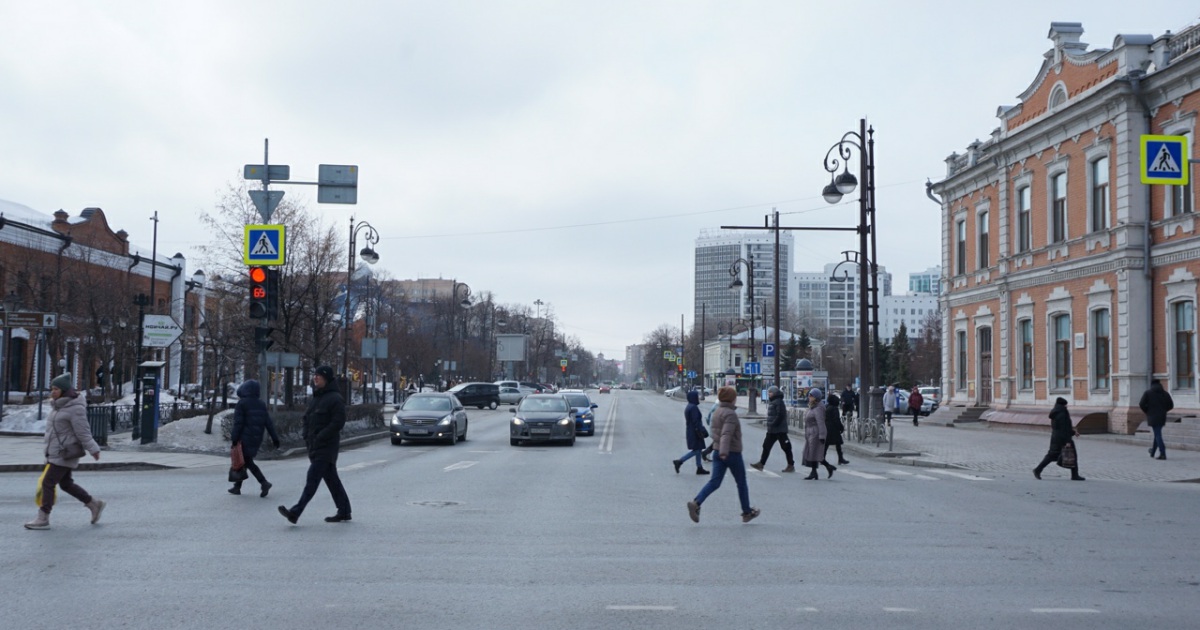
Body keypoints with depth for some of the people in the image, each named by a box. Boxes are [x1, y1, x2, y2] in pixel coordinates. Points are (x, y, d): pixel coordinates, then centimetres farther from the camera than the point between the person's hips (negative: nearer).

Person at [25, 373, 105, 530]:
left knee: (48, 483, -6)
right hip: (56, 452, 10)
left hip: (64, 454, -10)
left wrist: (93, 449, -15)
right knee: (66, 484, 14)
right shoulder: (59, 405, 12)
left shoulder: (75, 408, -18)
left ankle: (43, 519, 1)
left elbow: (83, 432, -17)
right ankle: (94, 504, 24)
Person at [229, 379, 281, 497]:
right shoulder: (261, 404, 8)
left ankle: (264, 482, -17)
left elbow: (238, 423, -14)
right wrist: (275, 438, 7)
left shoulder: (242, 403, -10)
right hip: (257, 438, 7)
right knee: (243, 461, 16)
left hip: (245, 438, -7)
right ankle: (237, 486, 21)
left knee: (247, 462, -3)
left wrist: (234, 438, -11)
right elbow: (268, 422, 7)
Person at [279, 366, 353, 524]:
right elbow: (307, 419, 21)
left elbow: (338, 422, -17)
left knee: (312, 478, -13)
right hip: (314, 445, 9)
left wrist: (320, 437, -19)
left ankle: (295, 512, -18)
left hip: (326, 447, -9)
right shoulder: (315, 398, 16)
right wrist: (307, 436, 6)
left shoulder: (335, 398, -11)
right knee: (331, 478, 13)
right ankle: (344, 511, 20)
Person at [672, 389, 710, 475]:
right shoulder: (693, 407, -20)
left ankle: (699, 468, 17)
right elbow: (696, 421, -23)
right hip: (695, 432, -10)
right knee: (696, 450, -4)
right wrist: (702, 432, -19)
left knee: (698, 450, 13)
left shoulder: (688, 406, 10)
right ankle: (679, 462, -6)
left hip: (691, 432, 10)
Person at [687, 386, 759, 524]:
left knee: (714, 482, 1)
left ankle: (696, 503, -20)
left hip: (718, 451, 7)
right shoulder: (730, 414, -16)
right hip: (732, 453, -7)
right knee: (741, 484, 10)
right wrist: (724, 452, -38)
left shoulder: (716, 412, 10)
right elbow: (726, 434, -29)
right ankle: (747, 512, 22)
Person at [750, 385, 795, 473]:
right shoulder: (772, 402, 16)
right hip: (772, 430, 10)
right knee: (766, 446, 10)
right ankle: (761, 464, 14)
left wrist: (773, 425, -22)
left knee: (786, 447, -1)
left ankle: (791, 466, 6)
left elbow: (780, 415, -24)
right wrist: (769, 425, 15)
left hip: (779, 430, -10)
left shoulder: (778, 402, -16)